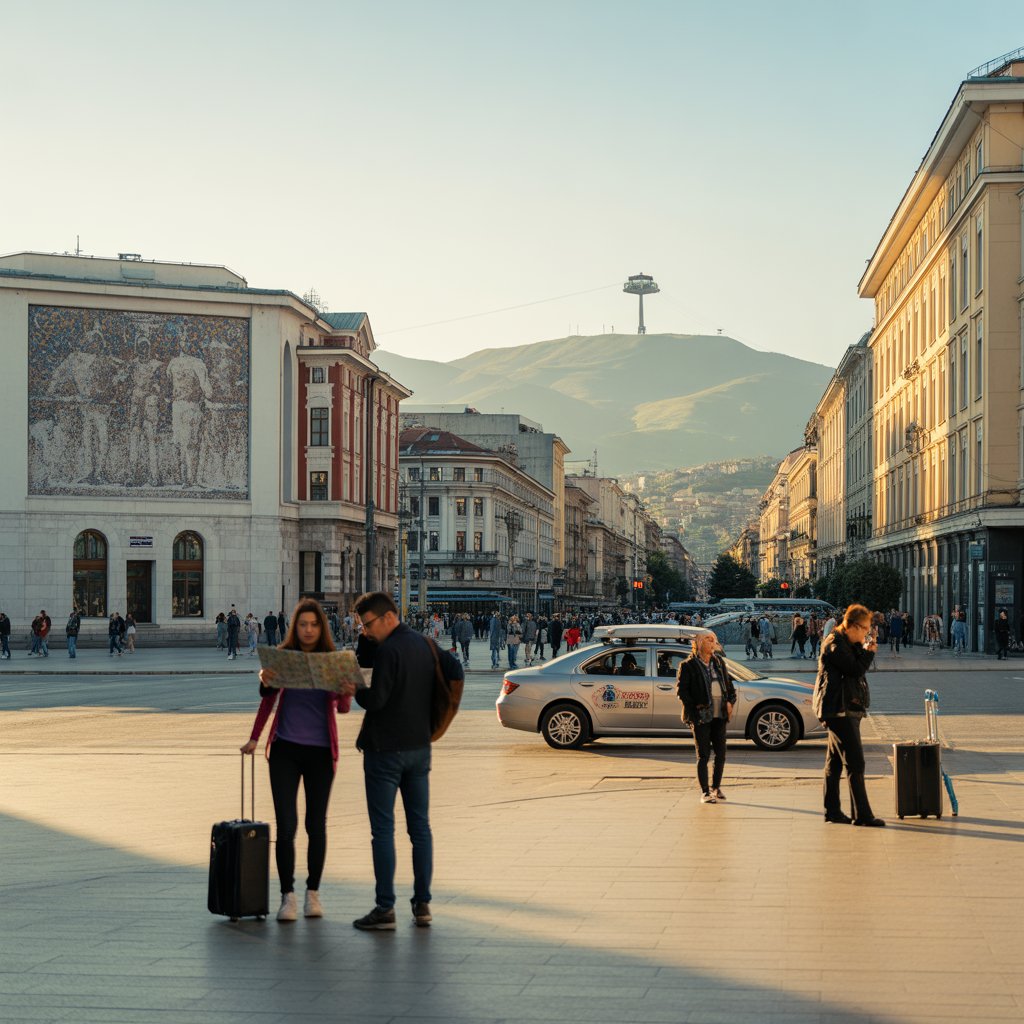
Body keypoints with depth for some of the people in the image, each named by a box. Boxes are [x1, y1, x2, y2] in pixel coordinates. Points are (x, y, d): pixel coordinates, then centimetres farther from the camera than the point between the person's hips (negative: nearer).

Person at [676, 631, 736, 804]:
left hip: (719, 714, 5)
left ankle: (716, 787, 23)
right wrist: (693, 709, -13)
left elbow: (729, 683, 20)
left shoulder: (719, 662, 12)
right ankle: (705, 792, 4)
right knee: (703, 754, -2)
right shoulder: (688, 665, -5)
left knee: (721, 753, 8)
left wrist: (731, 701, 5)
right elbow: (681, 689, -7)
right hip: (701, 716, -5)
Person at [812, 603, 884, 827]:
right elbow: (856, 669, -19)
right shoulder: (835, 645, -14)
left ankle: (832, 812, 17)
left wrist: (865, 649, 3)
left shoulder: (847, 644, 18)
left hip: (846, 710, 11)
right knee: (855, 763, -11)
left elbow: (858, 669, 15)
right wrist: (869, 652, -5)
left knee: (834, 763, 12)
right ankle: (862, 814, -11)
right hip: (839, 710, -11)